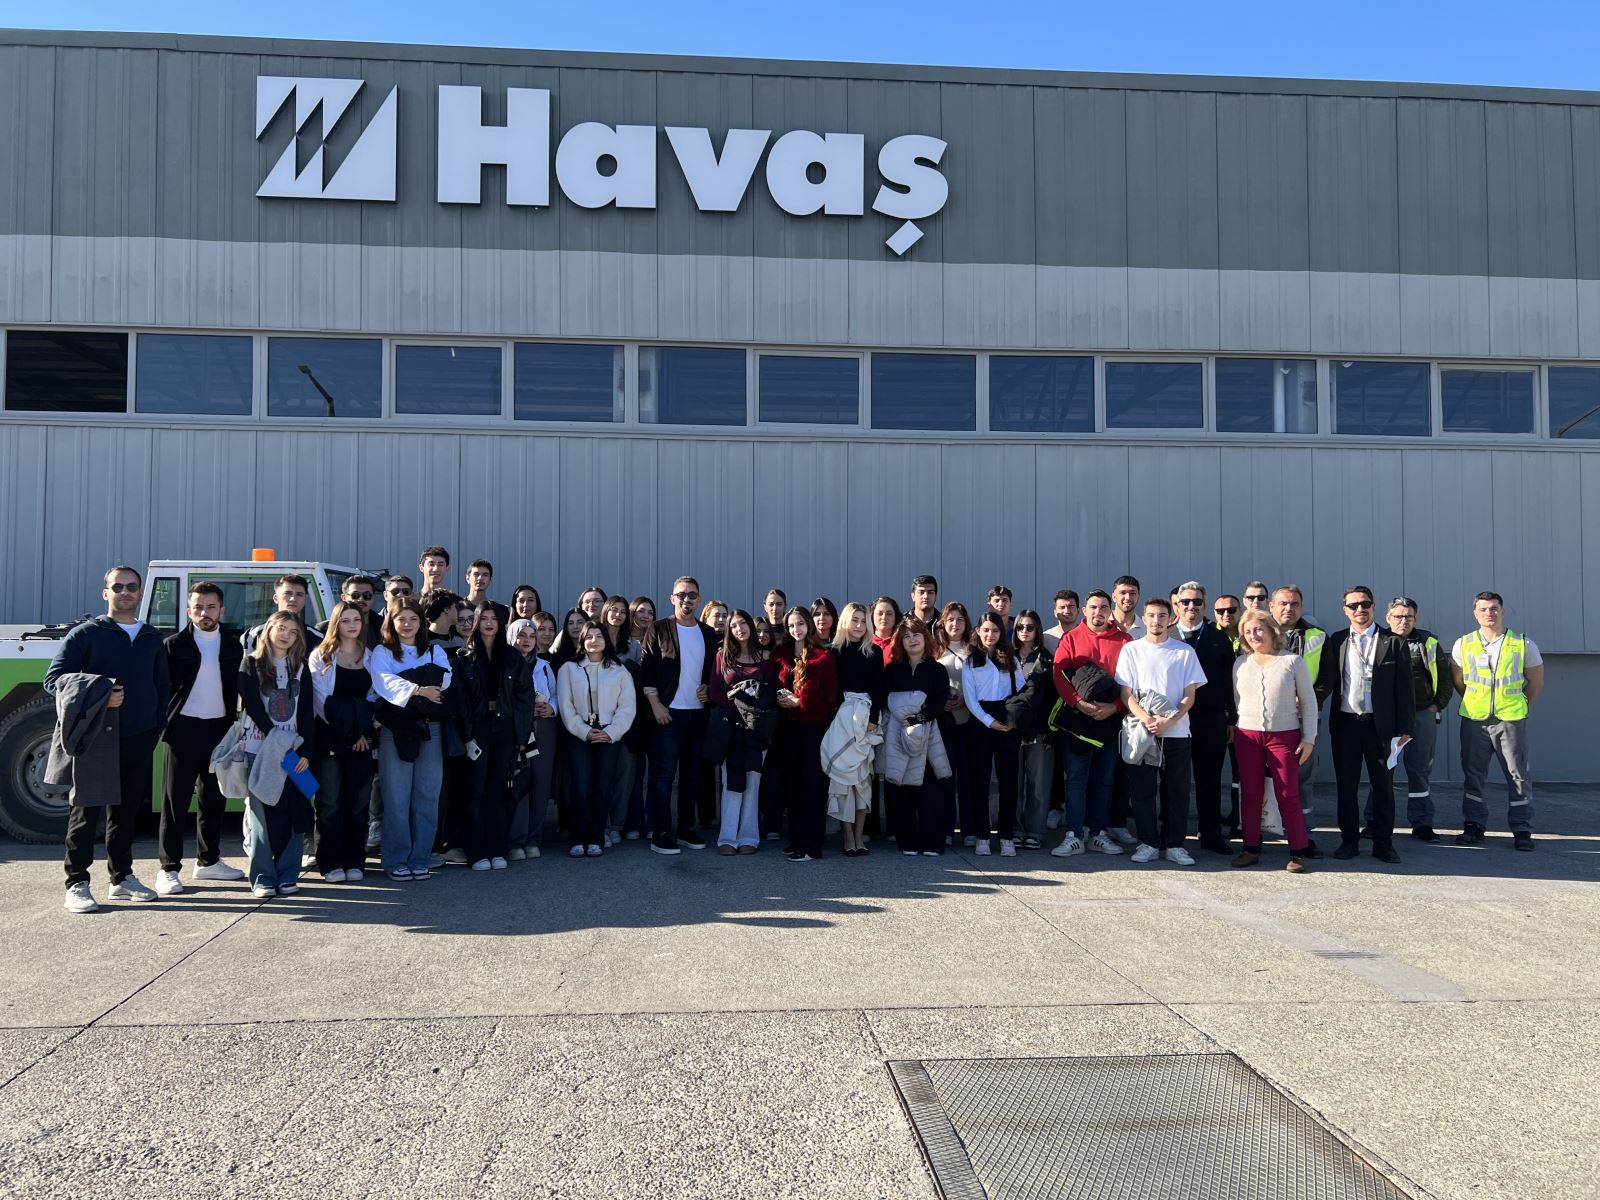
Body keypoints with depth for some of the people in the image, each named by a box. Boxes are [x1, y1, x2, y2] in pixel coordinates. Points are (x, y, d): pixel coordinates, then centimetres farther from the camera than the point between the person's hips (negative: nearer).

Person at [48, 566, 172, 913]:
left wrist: (155, 727, 7)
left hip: (138, 740, 4)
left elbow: (163, 687, 20)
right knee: (84, 809, 0)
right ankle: (77, 884, 5)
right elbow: (53, 680, -5)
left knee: (127, 809, 11)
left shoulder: (152, 639, 14)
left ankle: (122, 877, 21)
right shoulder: (85, 634, -1)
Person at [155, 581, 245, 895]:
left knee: (214, 799, 11)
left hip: (220, 728, 4)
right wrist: (164, 725, -11)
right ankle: (169, 868, 4)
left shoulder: (232, 645, 8)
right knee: (175, 800, 0)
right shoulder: (175, 645, -2)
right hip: (183, 728, -4)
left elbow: (237, 689, 9)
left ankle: (208, 861, 22)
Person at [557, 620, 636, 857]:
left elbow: (627, 706, 2)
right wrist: (584, 731, -9)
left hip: (609, 736, 1)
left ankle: (595, 840, 7)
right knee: (581, 789, -8)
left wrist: (611, 732, -10)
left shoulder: (619, 670, 9)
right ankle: (578, 840, 2)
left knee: (603, 789, 0)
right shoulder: (569, 669, 7)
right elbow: (566, 706, 1)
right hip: (579, 736, -1)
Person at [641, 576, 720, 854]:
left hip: (697, 712, 4)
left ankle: (686, 829, 18)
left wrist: (707, 687, -1)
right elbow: (646, 670, -5)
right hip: (668, 711, -4)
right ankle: (660, 834, -1)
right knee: (664, 774, -5)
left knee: (691, 774, 9)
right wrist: (656, 705, -11)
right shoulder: (660, 629, -1)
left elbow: (713, 670, 19)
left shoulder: (708, 633, 11)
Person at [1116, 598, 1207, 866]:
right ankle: (1148, 843, 12)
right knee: (1142, 790, 2)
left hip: (1176, 732, 0)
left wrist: (1169, 721, -13)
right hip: (1141, 731, 0)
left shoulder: (1185, 651, 5)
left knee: (1177, 790, 4)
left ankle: (1175, 844, 13)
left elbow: (1189, 695, 2)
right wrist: (1146, 719, -14)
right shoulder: (1131, 650, 5)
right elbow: (1126, 693, 2)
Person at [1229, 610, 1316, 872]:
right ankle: (1251, 849, 15)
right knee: (1250, 794, 6)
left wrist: (1309, 738, -3)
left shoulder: (1293, 661, 0)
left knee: (1288, 795, -2)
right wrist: (1235, 729, 5)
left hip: (1284, 736, -3)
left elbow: (1308, 701, 2)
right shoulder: (1240, 663, 7)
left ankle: (1297, 852, 6)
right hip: (1247, 735, 3)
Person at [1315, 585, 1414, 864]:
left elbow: (1404, 688, 0)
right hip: (1345, 724, 1)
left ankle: (1383, 844, 15)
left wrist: (1405, 728, -4)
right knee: (1346, 786, 8)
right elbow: (1325, 682, 0)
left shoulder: (1394, 643, 1)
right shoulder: (1335, 642, 5)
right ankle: (1349, 841, 19)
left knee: (1383, 786, 6)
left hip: (1380, 725, -1)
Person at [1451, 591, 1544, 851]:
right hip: (1474, 720, 1)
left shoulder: (1523, 644, 0)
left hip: (1511, 720, -1)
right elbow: (1457, 680, 14)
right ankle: (1474, 826, 15)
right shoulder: (1463, 645, 3)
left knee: (1518, 775, 1)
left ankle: (1522, 830, 9)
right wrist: (1476, 702, 13)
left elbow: (1536, 681, 11)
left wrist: (1520, 705, 11)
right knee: (1472, 775, 6)